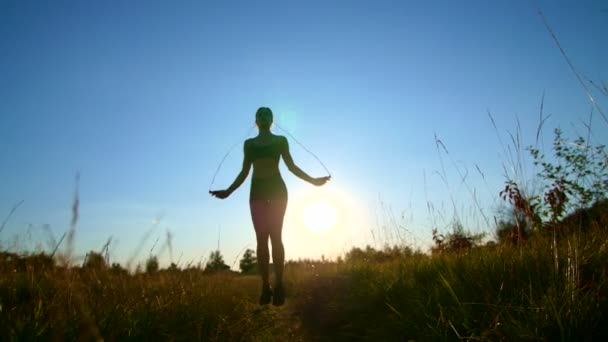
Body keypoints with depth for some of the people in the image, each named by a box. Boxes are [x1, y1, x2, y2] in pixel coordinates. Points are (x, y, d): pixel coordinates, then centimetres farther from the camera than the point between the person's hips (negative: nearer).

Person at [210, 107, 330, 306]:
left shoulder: (280, 141, 11)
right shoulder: (249, 144, 15)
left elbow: (291, 166, 8)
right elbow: (244, 172, 16)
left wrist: (312, 180, -1)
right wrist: (228, 191, 12)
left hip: (277, 189, -2)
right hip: (257, 191, 2)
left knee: (275, 236, -10)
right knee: (261, 238, -5)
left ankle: (278, 285, -11)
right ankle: (266, 286, -6)